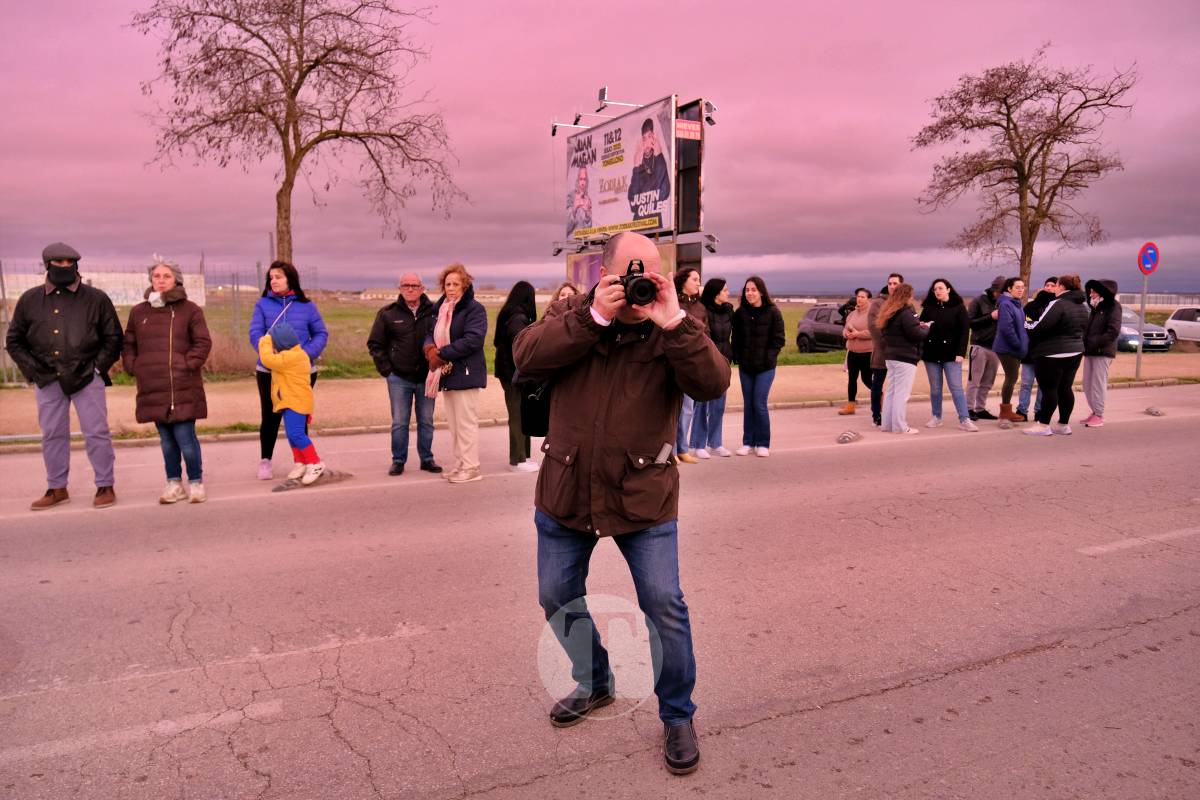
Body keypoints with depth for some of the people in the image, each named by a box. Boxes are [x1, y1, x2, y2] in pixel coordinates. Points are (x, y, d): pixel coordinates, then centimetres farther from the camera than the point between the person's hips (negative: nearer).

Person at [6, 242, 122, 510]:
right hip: (47, 380, 3)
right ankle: (57, 489, 20)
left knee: (96, 432, -2)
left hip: (87, 378, -3)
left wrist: (98, 366, -4)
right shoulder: (29, 300, 7)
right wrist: (32, 369, 1)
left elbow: (113, 337, 6)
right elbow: (14, 340, 14)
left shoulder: (96, 299, 1)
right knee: (52, 434, 9)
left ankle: (105, 486, 8)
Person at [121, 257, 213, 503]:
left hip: (183, 388, -4)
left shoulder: (189, 310, 2)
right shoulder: (138, 312, 13)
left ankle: (196, 483, 11)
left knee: (185, 438, -6)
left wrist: (188, 365, -10)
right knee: (166, 439, 11)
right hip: (152, 389, 4)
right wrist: (134, 367, 5)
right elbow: (128, 346, 19)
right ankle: (174, 484, 22)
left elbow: (203, 343, 0)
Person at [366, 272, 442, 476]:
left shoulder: (434, 312, -1)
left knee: (426, 421, 9)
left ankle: (427, 459, 20)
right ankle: (398, 460, 14)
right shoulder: (388, 313, 0)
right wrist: (385, 368, -3)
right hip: (399, 378, 0)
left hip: (426, 377, 1)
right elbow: (374, 343, 5)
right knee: (399, 422, 4)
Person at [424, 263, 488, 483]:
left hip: (465, 374, -8)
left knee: (466, 422, -5)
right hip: (447, 373, 8)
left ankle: (471, 468, 2)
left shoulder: (474, 309, -9)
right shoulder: (440, 308, 16)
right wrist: (430, 348, -11)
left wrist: (441, 353, -18)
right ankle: (460, 465, 21)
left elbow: (473, 340, -20)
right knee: (454, 424, 13)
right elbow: (430, 334, 13)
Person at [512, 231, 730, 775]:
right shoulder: (572, 313, 0)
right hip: (565, 490, 3)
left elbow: (713, 384, -20)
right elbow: (526, 358, -17)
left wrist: (674, 322, -29)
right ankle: (594, 683, 41)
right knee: (557, 598, 15)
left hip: (643, 496, -2)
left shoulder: (672, 329, -5)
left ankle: (677, 715, 18)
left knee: (664, 604, -4)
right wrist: (596, 316, -24)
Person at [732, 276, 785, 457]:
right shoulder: (740, 313, 1)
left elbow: (778, 339, -3)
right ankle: (748, 442, 17)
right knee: (748, 404, 8)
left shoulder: (773, 312, -6)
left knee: (759, 403, -6)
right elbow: (736, 338, 7)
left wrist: (768, 357, -11)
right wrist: (737, 357, -3)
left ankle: (763, 443, 7)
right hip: (745, 366, 3)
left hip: (765, 367, -3)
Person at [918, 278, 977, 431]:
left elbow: (964, 331, -5)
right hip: (931, 353, 3)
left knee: (956, 387, -6)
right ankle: (936, 417, 18)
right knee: (935, 388, 9)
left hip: (951, 354, -3)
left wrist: (961, 352, -13)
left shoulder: (958, 307, -1)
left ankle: (964, 420, -5)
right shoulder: (928, 308, 7)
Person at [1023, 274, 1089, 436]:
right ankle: (1064, 424, 17)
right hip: (1075, 352, 9)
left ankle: (1043, 425, 0)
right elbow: (1082, 328, 21)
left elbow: (1040, 326, -22)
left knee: (1049, 389, -4)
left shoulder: (1058, 304, -17)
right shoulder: (1081, 307, 12)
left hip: (1052, 354, -9)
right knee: (1065, 388, 13)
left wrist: (1026, 324, -5)